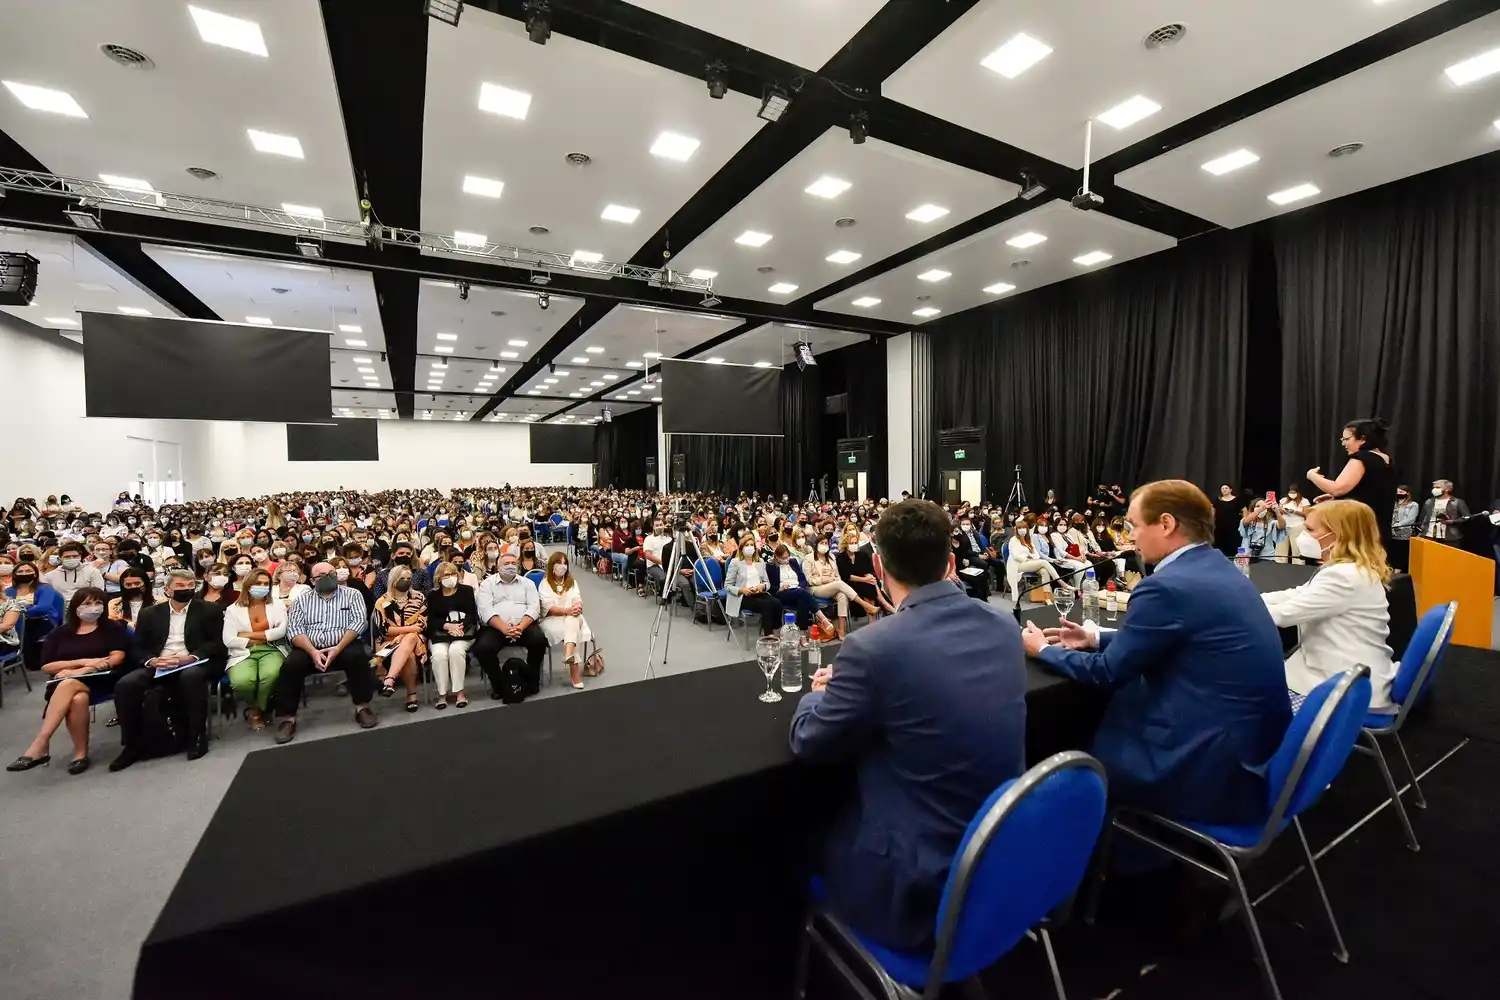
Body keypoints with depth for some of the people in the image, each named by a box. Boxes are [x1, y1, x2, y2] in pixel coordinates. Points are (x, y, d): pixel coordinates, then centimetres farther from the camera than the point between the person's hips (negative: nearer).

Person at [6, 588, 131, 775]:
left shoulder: (113, 628, 11)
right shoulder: (59, 633, 17)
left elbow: (117, 658, -1)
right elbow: (46, 666, 8)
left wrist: (80, 672, -14)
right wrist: (83, 662, -10)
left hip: (100, 679, -2)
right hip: (65, 681, 2)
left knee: (68, 684, -37)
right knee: (78, 699, -36)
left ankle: (39, 746, -35)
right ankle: (80, 752, -28)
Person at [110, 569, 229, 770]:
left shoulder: (210, 610, 6)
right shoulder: (149, 614, 15)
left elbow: (217, 643, -2)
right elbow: (138, 648, 10)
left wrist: (190, 658, -19)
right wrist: (151, 661, -12)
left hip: (193, 664, -3)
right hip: (157, 666, 4)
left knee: (191, 676, -36)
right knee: (126, 684, -24)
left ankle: (198, 736, -22)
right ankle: (132, 745, -10)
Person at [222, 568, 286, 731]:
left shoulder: (277, 606, 11)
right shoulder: (233, 609, 10)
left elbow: (281, 631, -5)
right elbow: (229, 640, 0)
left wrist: (249, 634, -7)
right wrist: (265, 637, -6)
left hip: (271, 651, 0)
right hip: (243, 654, 0)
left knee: (271, 675, -34)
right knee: (241, 682, -32)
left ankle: (257, 710, -4)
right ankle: (253, 707, 4)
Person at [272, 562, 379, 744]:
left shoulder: (351, 595, 9)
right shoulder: (302, 600, 13)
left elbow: (358, 622, -3)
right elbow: (294, 629, 1)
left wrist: (338, 648, -18)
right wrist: (313, 651, -17)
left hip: (343, 646, -2)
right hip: (310, 649, 2)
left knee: (356, 656, -32)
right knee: (291, 665, -27)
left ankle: (362, 707, -18)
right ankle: (287, 717, -12)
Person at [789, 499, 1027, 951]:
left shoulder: (874, 646, -26)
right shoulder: (1005, 626, -5)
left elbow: (807, 742, -9)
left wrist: (819, 693, 12)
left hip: (919, 882, -6)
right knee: (836, 815, 26)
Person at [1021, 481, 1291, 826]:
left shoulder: (1167, 586, -23)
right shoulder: (1217, 568, 5)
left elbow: (1108, 672, -13)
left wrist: (1044, 649, 2)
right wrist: (1095, 639, 17)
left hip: (1216, 770, -8)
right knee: (1093, 727, 17)